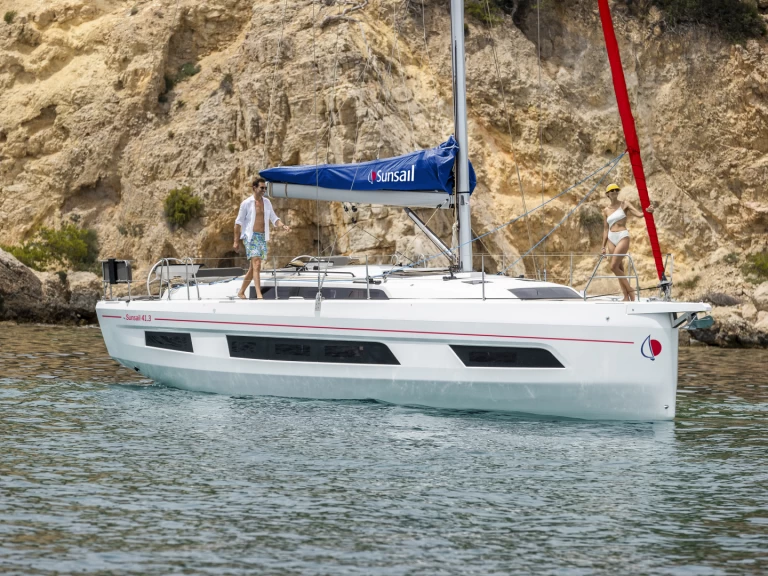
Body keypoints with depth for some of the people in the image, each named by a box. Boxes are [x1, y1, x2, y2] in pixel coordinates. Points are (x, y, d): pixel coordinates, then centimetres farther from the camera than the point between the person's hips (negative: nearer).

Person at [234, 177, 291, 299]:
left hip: (263, 237, 6)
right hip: (251, 236, -6)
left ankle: (241, 292, 24)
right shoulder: (246, 203, -4)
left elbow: (274, 219, 13)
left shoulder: (267, 202, 12)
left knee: (253, 268, 11)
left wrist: (283, 226, -8)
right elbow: (238, 222, -1)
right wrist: (236, 241, -3)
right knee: (256, 265, -19)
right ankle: (259, 295, -25)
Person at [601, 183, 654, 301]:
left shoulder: (624, 204, 3)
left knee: (614, 267, -15)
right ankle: (626, 297, 4)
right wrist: (603, 246, 13)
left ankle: (630, 291, -3)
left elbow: (638, 214, -8)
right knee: (619, 269, 2)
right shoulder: (606, 210, 14)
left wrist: (647, 211, -30)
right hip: (611, 239, 5)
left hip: (623, 237, -5)